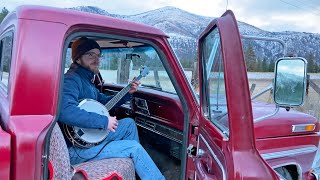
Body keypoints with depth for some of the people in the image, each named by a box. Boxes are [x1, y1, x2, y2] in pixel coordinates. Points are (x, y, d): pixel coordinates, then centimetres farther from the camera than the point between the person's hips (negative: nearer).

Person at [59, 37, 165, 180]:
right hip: (76, 148, -10)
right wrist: (104, 121, -31)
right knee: (134, 147, -9)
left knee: (129, 123, 13)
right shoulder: (71, 79, -19)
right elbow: (66, 112, -38)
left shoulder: (86, 80, 12)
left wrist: (127, 92, 7)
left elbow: (105, 101, 21)